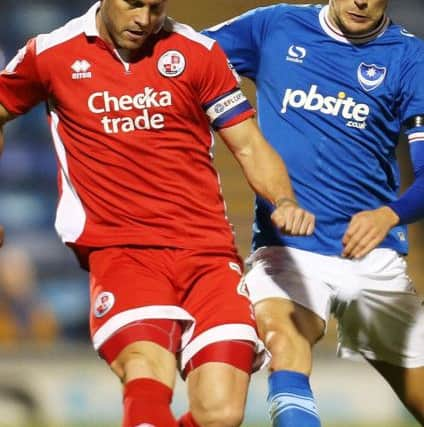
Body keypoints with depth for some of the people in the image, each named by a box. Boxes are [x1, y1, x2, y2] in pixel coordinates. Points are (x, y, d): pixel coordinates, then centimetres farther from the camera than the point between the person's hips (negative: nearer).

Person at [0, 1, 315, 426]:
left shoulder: (198, 53, 7)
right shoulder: (50, 54, 7)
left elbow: (249, 147, 10)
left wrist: (284, 203, -9)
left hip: (207, 250, 1)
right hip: (117, 248, -1)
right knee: (148, 380, -32)